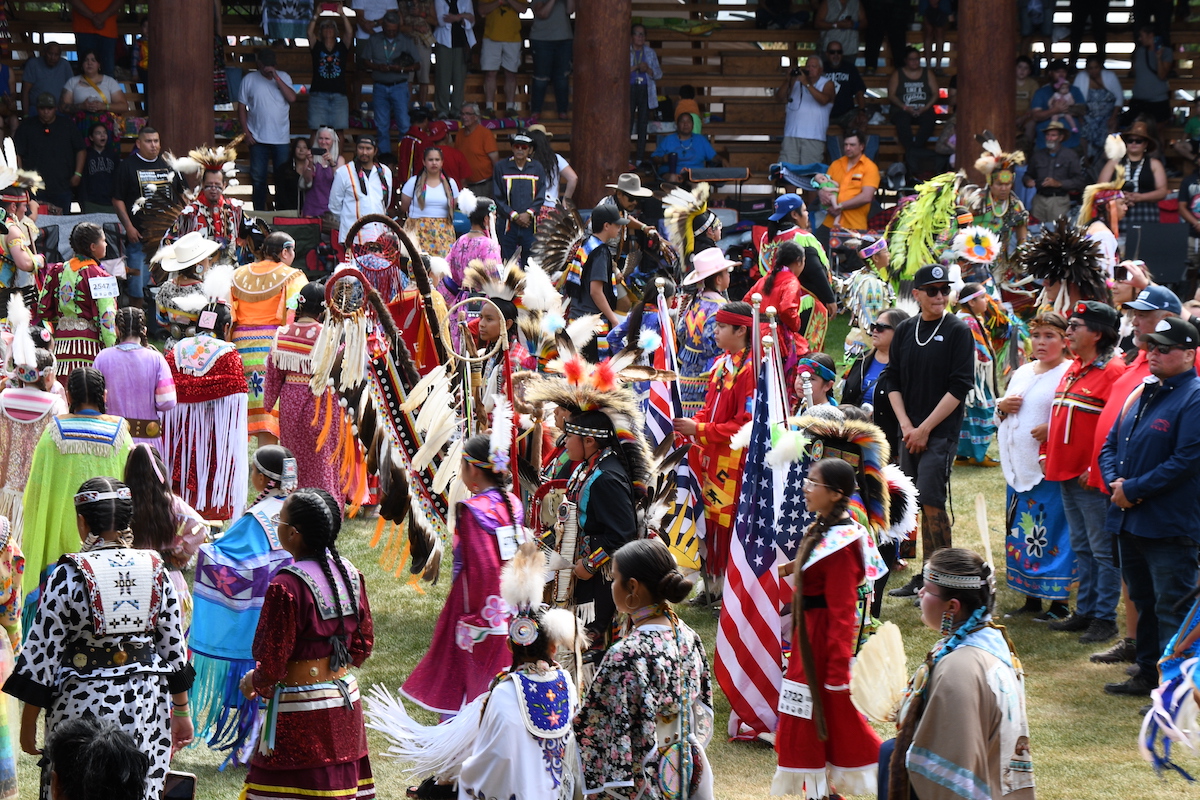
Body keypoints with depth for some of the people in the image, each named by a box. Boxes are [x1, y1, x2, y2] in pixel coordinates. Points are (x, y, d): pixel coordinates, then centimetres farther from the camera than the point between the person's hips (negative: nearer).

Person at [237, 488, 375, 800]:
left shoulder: (287, 586, -21)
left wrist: (255, 682, 5)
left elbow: (272, 661, -15)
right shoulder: (350, 573, 2)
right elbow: (363, 644, 11)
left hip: (302, 711, -7)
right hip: (345, 703, 8)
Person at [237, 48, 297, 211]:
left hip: (281, 138, 0)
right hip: (258, 137, 0)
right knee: (258, 178, 4)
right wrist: (246, 133, -4)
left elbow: (292, 98, -11)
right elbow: (242, 107, 4)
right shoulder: (249, 80, 2)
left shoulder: (284, 77, 4)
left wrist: (276, 78, -15)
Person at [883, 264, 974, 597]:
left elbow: (959, 387, -10)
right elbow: (892, 380, 11)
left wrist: (925, 429, -11)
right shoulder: (905, 331, 9)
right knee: (919, 505, 7)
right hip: (909, 432, 5)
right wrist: (906, 425, -3)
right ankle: (926, 576, 15)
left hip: (941, 432, -5)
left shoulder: (958, 331, -5)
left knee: (931, 502, -12)